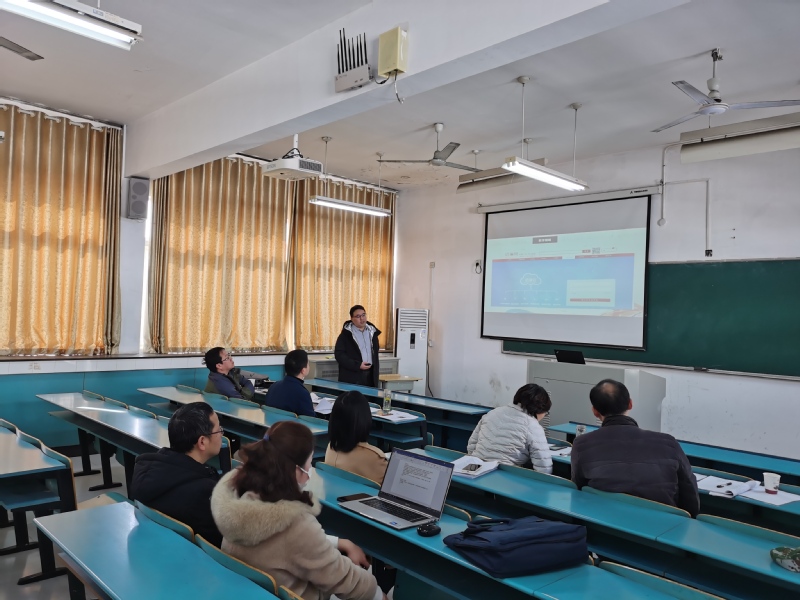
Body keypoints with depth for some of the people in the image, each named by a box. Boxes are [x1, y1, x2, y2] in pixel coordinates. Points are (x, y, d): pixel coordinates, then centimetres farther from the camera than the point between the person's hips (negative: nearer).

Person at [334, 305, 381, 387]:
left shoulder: (372, 332, 13)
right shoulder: (346, 335, -4)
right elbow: (339, 354, -10)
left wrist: (376, 371, 15)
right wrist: (357, 365, -17)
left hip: (370, 375, 5)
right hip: (352, 377, -5)